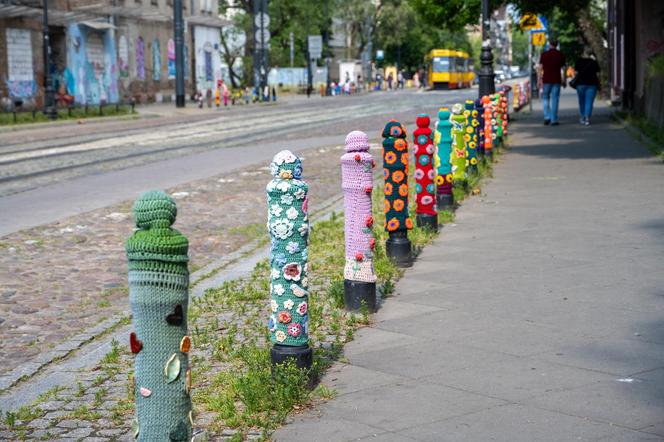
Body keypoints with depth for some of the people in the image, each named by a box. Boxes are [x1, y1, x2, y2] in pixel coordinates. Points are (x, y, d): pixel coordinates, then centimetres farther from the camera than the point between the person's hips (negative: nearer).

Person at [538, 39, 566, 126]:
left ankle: (547, 117, -1)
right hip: (557, 80, 1)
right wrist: (564, 81, 10)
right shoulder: (560, 55, 2)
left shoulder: (544, 54, -1)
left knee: (545, 98, 13)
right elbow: (563, 69, 2)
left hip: (546, 80, -1)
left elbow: (541, 68, -3)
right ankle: (554, 120, 1)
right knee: (554, 99, 3)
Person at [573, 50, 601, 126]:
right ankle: (587, 119, -12)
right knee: (589, 102, -2)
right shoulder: (594, 62, 4)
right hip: (592, 83, 0)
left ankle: (582, 118, 21)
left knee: (581, 102, 13)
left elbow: (576, 72, -2)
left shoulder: (579, 61, 3)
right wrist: (598, 84, 8)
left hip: (581, 83, 0)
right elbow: (597, 73, 1)